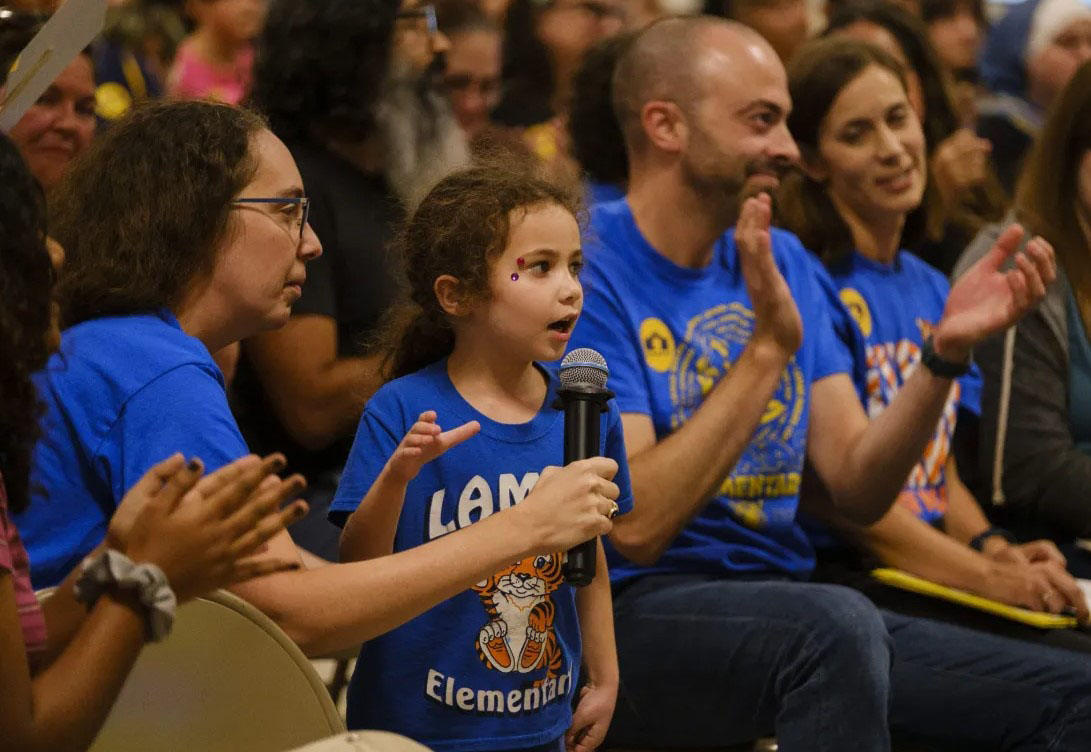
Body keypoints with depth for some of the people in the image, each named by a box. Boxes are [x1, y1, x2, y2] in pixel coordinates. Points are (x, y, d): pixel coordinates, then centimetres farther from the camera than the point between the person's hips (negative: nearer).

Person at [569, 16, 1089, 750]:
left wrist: (944, 354, -9)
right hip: (638, 610, -6)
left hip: (786, 610, 6)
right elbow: (635, 524, -19)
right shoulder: (589, 274, -10)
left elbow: (858, 490, 6)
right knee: (837, 623, -36)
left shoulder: (785, 265, 11)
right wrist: (768, 347, -20)